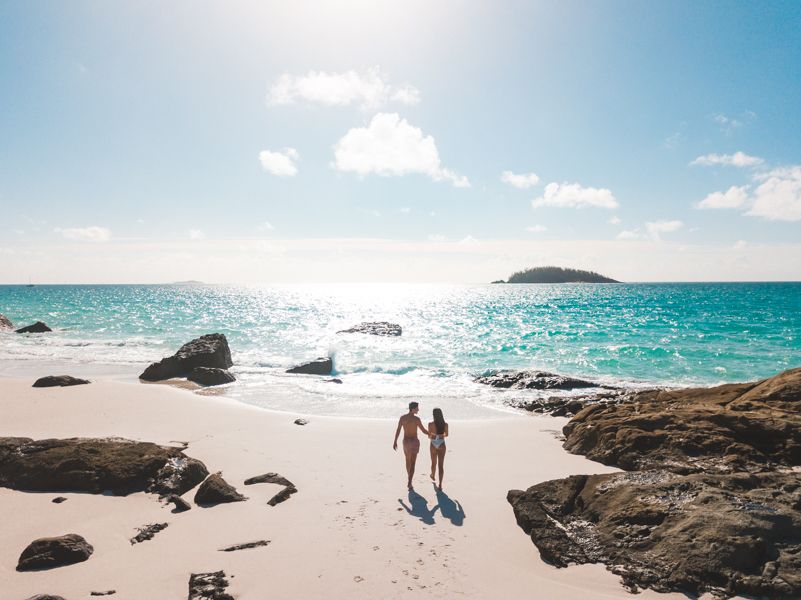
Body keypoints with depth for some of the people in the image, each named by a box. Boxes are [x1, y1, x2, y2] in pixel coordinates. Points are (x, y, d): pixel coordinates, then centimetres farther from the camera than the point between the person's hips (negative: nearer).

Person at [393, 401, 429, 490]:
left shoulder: (402, 418, -4)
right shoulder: (416, 419, -17)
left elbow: (398, 430, -3)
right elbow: (424, 431, -10)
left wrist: (395, 442, 4)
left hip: (406, 442, 5)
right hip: (414, 442, -5)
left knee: (408, 461, 23)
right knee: (412, 464, -3)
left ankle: (410, 478, 39)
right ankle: (409, 483, -12)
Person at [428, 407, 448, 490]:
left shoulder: (431, 424, -14)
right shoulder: (445, 424, -9)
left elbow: (429, 436, -3)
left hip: (433, 445, 0)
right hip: (442, 445, 0)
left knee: (434, 463, 23)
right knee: (441, 465, 2)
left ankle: (433, 475, 50)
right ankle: (440, 484, -4)